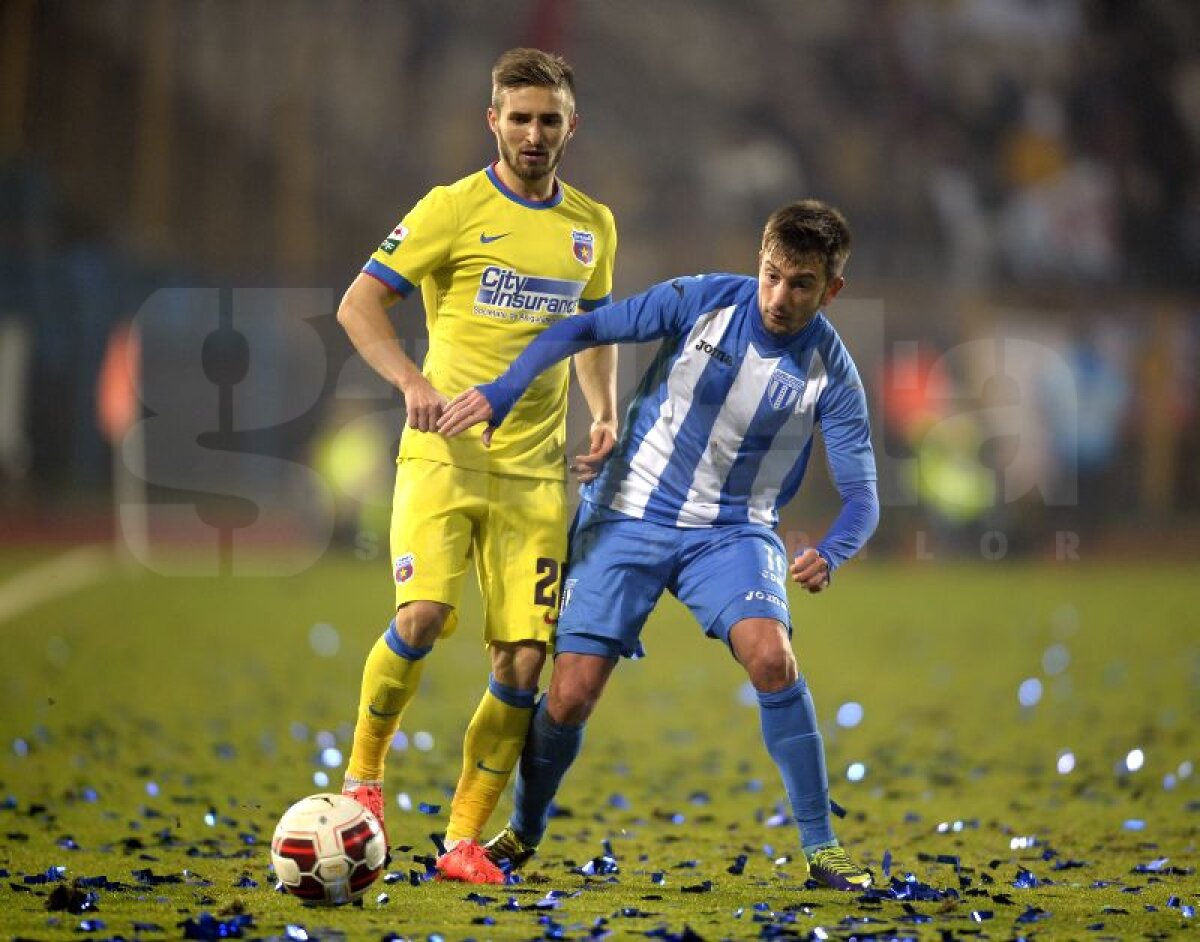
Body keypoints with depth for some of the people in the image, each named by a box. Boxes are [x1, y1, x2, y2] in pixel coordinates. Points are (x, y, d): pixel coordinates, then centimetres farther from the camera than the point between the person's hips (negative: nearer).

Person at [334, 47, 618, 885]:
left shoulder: (592, 226, 13)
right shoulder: (455, 209, -2)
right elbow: (359, 303, -3)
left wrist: (605, 411, 12)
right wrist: (414, 381, -19)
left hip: (536, 471, 4)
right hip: (445, 458, -4)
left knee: (524, 659, -4)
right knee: (423, 616, -23)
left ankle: (465, 841, 7)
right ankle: (363, 771, 3)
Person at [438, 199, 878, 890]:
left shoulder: (831, 374, -11)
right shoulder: (706, 302, -12)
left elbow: (862, 495, -11)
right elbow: (587, 328, -5)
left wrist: (830, 554, -33)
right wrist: (503, 391, -17)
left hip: (732, 530, 0)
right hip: (628, 516, 0)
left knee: (772, 657, -28)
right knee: (571, 696, -6)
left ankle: (822, 847, -16)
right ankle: (522, 835, 23)